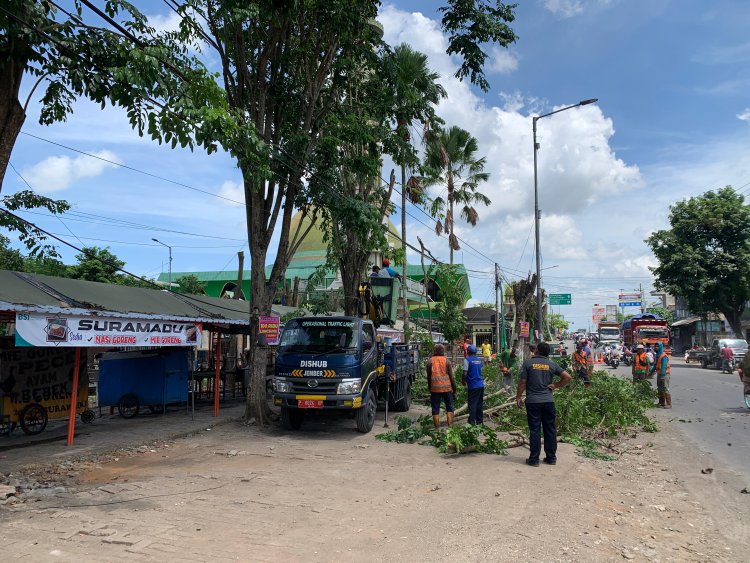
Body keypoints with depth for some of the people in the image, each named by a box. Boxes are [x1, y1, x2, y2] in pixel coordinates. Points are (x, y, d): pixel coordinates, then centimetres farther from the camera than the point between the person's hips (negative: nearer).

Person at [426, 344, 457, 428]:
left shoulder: (430, 361, 1)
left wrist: (429, 388, 17)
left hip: (435, 388, 0)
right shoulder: (446, 361, 0)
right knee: (449, 407, 12)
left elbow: (428, 377, 6)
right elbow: (451, 377, 1)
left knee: (435, 409, 6)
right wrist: (454, 389, 9)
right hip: (447, 387, 0)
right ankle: (450, 425, 4)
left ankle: (437, 427, 7)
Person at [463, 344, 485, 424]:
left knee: (472, 404, -1)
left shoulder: (467, 360, -11)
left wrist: (463, 381, 0)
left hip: (473, 385, -6)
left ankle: (472, 421, -1)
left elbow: (465, 373, -16)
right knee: (480, 403, 12)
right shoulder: (479, 360, 10)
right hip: (481, 384, 6)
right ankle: (479, 420, 18)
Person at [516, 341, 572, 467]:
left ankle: (534, 459, 5)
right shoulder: (552, 364, 3)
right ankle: (551, 457, 18)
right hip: (548, 401, 3)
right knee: (550, 429, 11)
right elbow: (567, 377, -1)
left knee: (534, 430, 1)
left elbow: (522, 382, -6)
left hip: (533, 401, -2)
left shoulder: (528, 363, -5)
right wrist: (556, 385, 6)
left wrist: (518, 397, 3)